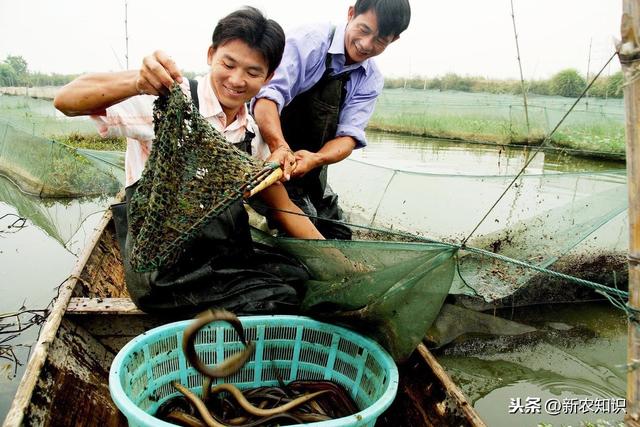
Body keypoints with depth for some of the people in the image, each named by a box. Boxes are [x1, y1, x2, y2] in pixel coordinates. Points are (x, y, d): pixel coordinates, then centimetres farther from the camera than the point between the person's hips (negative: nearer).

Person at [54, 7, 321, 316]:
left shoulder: (253, 131, 7)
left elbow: (282, 206, 11)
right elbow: (66, 100, -19)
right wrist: (138, 84, -39)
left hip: (231, 257, 6)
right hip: (165, 270, -6)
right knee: (276, 301, -24)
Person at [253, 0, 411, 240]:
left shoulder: (371, 82, 0)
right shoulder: (308, 42, -16)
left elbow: (348, 136, -11)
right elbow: (268, 94, -29)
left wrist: (315, 159, -32)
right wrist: (280, 147, -47)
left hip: (312, 173, 6)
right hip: (273, 163, -6)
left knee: (338, 239, 14)